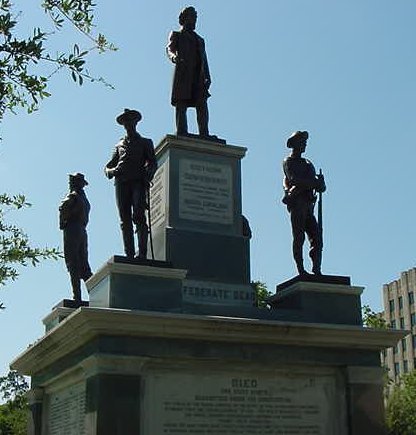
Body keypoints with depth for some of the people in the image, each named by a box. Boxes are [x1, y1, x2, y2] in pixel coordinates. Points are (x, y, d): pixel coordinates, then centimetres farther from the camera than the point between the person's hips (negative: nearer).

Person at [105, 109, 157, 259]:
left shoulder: (145, 142, 22)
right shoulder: (119, 145, 29)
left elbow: (153, 163, 8)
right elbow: (108, 166, 22)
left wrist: (147, 175, -14)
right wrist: (111, 171, -3)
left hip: (138, 182, -3)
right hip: (121, 183, 3)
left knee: (139, 217, -18)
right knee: (125, 221, -6)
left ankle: (142, 253, -22)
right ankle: (129, 255, -9)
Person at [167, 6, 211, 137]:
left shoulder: (199, 39, 35)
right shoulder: (176, 35, 21)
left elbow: (204, 59, 25)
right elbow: (170, 49, 2)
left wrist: (207, 77, 8)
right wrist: (174, 56, -24)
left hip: (198, 75, 4)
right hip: (183, 73, -4)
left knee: (202, 104, -13)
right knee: (181, 104, -12)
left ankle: (204, 135, -20)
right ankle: (181, 134, -20)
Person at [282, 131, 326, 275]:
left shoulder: (308, 163, 26)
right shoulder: (288, 162, 6)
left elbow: (320, 187, 20)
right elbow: (294, 179, -13)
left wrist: (319, 183, -5)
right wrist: (315, 183, -13)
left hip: (308, 204, 7)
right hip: (297, 202, -7)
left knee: (316, 238, -2)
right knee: (299, 237, -10)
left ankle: (317, 270, -4)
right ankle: (301, 270, -11)